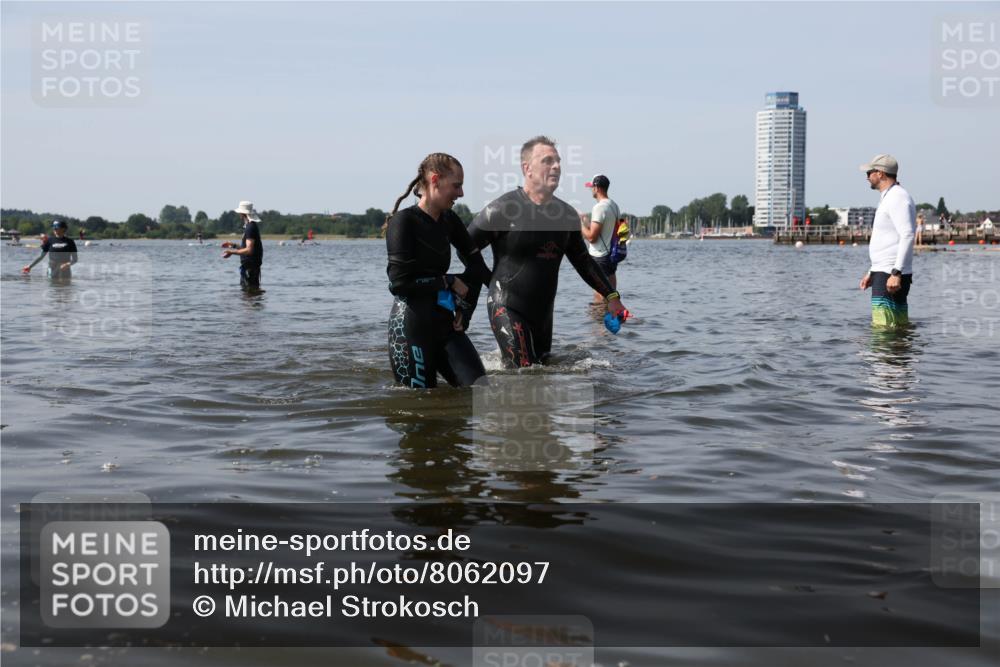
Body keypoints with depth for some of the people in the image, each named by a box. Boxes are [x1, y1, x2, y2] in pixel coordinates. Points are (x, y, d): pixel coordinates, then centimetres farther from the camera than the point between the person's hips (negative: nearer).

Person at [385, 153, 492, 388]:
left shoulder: (449, 221, 10)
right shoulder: (403, 221, -10)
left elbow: (477, 268, 11)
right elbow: (399, 283, -15)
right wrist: (449, 282, -7)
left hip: (445, 323, 6)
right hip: (411, 327, -6)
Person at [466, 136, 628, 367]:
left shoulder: (566, 215, 8)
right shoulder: (503, 209, -11)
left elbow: (583, 260, 19)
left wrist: (611, 296, 16)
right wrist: (494, 283, -9)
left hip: (543, 311, 7)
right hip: (507, 308, -7)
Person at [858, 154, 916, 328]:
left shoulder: (897, 198, -12)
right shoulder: (889, 198, 22)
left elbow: (907, 236, -22)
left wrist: (896, 273, -28)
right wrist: (872, 273, 25)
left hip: (891, 275, -11)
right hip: (884, 272, 11)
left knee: (883, 327, -14)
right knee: (900, 326, 10)